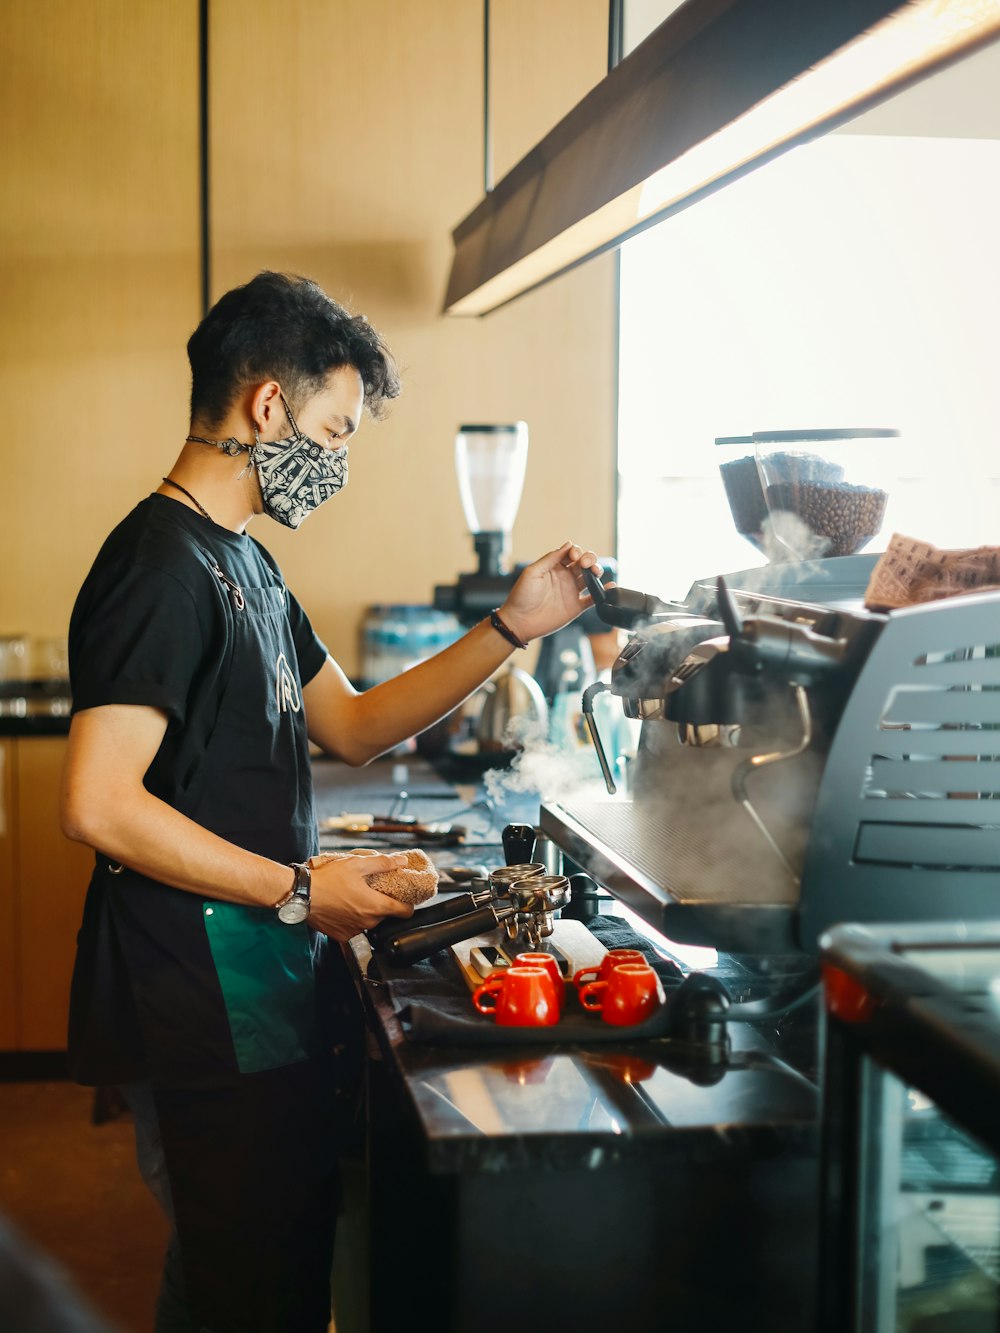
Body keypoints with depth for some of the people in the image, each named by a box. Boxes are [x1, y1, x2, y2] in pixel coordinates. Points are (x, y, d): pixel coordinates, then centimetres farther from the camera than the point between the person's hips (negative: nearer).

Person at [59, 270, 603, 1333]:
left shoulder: (242, 563, 15)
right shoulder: (163, 566, -18)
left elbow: (350, 727, 19)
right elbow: (98, 806, -24)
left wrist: (512, 627, 11)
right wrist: (298, 890, -19)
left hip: (265, 995, 10)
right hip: (204, 1016, -10)